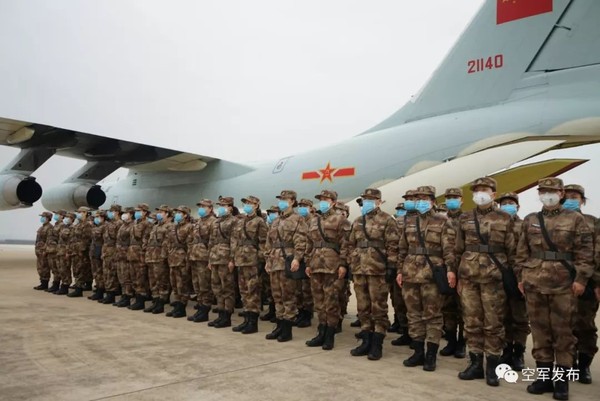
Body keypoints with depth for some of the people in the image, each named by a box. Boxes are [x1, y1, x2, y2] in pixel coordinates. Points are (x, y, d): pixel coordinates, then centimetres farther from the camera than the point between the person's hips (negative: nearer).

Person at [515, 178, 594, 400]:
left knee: (563, 331, 4)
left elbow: (585, 251, -2)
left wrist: (581, 278, -9)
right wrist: (521, 276, 7)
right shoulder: (529, 220, 10)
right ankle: (544, 376, 18)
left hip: (564, 284, -3)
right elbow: (522, 251, 12)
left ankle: (562, 380, 15)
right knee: (540, 330, 8)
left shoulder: (575, 219, 3)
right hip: (534, 283, 3)